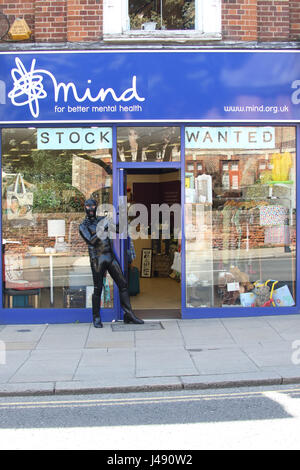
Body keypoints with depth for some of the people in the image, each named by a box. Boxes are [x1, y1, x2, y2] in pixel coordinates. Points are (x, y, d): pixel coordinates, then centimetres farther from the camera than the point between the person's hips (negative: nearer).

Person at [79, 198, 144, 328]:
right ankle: (96, 318, 13)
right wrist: (103, 230, -23)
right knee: (98, 289, -1)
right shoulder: (83, 226, 1)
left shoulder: (102, 220, 14)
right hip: (97, 259, -4)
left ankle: (129, 314, 7)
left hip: (110, 257, 4)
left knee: (123, 284, 1)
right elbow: (91, 241, -15)